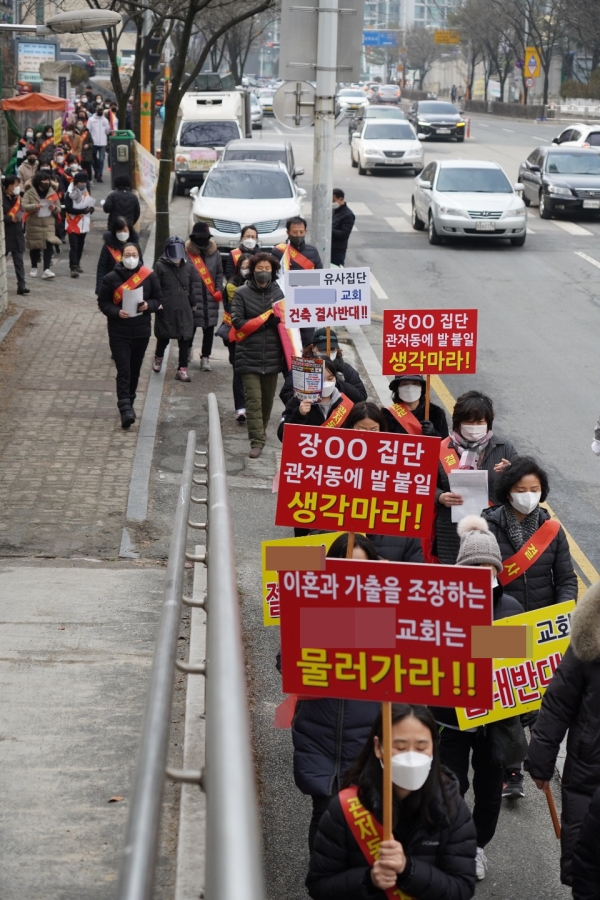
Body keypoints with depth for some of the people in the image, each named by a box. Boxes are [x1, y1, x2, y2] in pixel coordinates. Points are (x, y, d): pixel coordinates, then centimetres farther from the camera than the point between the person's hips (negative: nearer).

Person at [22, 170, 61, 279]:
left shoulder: (52, 193, 4)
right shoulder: (29, 193, -3)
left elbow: (58, 209, 6)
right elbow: (24, 206, -12)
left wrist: (54, 208, -17)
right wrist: (34, 206, -29)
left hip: (48, 224, 1)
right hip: (33, 224, -1)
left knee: (49, 245, -12)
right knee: (34, 247, 9)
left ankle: (46, 269, -16)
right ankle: (34, 268, 26)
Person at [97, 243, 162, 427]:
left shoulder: (149, 276, -1)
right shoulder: (111, 278, -4)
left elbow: (158, 299, 7)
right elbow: (103, 303, 1)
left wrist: (148, 305, -15)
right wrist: (117, 312, -17)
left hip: (141, 331, 2)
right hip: (118, 332, -2)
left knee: (135, 371, 13)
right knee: (123, 371, -11)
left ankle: (128, 403, 32)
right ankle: (125, 409, -16)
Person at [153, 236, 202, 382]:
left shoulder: (188, 267, 4)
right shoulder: (160, 266, -6)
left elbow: (195, 286, 10)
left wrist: (194, 302, 8)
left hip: (184, 311, 2)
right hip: (166, 310, -2)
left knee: (185, 340, 1)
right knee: (164, 337, 13)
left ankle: (182, 368, 9)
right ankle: (158, 357, 42)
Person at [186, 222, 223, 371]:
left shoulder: (215, 253, 7)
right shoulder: (187, 252, -6)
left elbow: (219, 273, 14)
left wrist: (219, 290, 4)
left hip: (210, 299, 3)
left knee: (209, 329, 5)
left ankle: (205, 357, 13)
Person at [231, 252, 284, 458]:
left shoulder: (278, 293, 6)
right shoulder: (242, 293, -2)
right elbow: (237, 322, -7)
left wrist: (280, 317, -9)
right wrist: (265, 318, -10)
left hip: (272, 355, 3)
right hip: (249, 356, -3)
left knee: (268, 398, 14)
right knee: (253, 399, -8)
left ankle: (261, 431, 34)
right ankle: (257, 441, -8)